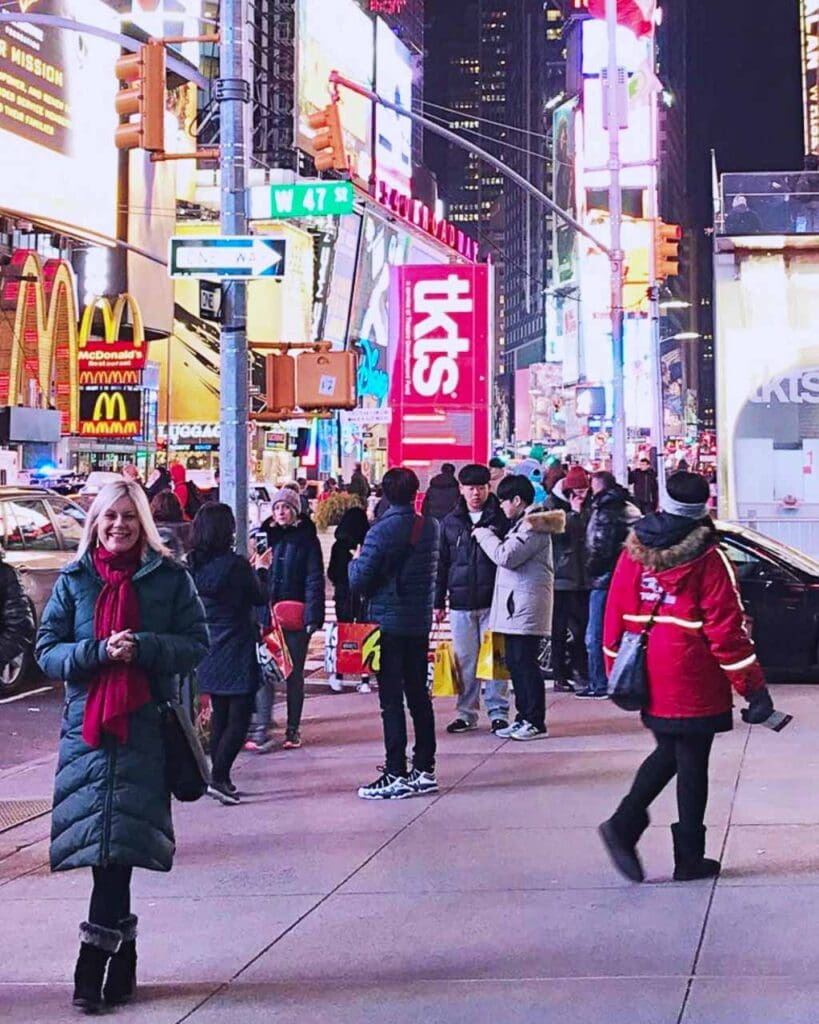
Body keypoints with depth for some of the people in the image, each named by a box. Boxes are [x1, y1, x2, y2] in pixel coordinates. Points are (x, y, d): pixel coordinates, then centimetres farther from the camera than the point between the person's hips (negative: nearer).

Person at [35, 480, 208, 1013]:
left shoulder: (170, 578, 5)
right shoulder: (74, 580, 10)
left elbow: (197, 645, 4)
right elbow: (48, 650, 7)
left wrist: (143, 647, -12)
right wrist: (99, 652, -11)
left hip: (146, 724, -2)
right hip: (88, 723, 2)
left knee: (116, 835, -10)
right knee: (108, 838, 1)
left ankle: (94, 961, -6)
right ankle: (123, 956, 14)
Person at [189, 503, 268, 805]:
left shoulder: (193, 565, 1)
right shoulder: (235, 565, -17)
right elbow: (260, 598, -5)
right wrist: (258, 570, 13)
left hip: (207, 655, 6)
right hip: (236, 654, -6)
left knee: (219, 716, 16)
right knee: (239, 718, -1)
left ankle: (221, 779, 17)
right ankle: (218, 778, -11)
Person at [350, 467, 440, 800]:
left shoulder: (382, 531, -15)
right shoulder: (431, 527, 3)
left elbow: (359, 582, -14)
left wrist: (355, 560, 4)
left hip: (388, 623, -6)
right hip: (420, 623, 6)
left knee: (391, 700, -3)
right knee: (419, 695, 13)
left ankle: (396, 775, -3)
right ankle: (424, 769, 17)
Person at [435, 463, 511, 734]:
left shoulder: (501, 519, 2)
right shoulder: (451, 523, 9)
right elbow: (442, 564, 12)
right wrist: (438, 602, 9)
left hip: (493, 600, -2)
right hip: (461, 602, 2)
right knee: (465, 660, 6)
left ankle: (498, 711, 7)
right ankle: (466, 712, 14)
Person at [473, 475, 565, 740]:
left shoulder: (534, 526, -13)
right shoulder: (521, 524, 19)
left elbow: (505, 556, -20)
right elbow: (504, 555, 22)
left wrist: (483, 534, -7)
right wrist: (489, 535, 10)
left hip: (526, 606, -10)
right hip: (515, 606, 10)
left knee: (525, 662, -7)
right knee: (515, 662, 12)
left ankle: (535, 722, -2)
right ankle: (523, 718, 19)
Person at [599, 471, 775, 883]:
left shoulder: (633, 553, 2)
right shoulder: (708, 560, -12)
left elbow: (615, 617, 7)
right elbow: (727, 630, -13)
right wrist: (753, 689, -7)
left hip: (649, 684, 5)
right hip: (693, 687, -5)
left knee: (668, 752, 21)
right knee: (692, 764, 5)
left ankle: (625, 823, 5)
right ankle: (690, 859, 13)